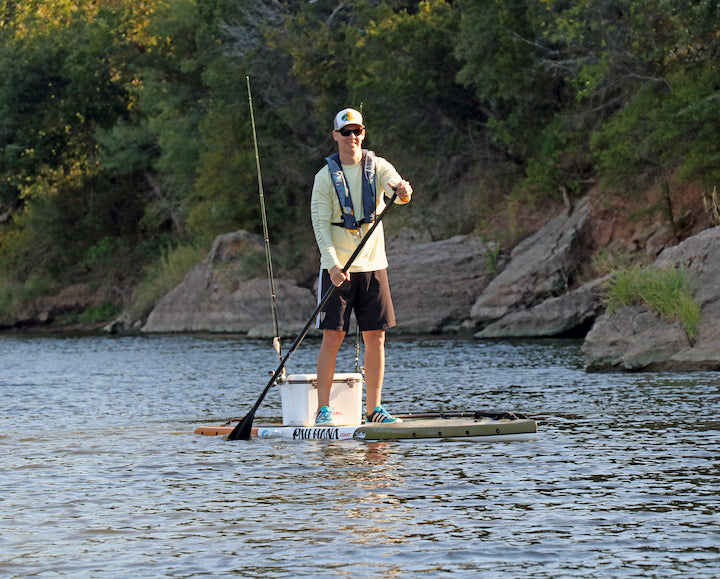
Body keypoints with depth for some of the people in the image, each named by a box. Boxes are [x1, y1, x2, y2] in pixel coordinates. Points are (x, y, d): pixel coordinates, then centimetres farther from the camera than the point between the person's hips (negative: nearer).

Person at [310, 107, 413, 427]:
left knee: (376, 338, 3)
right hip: (337, 268, -3)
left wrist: (403, 190, -44)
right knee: (332, 337, -6)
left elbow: (396, 185, -18)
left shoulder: (377, 167, 3)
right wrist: (333, 265, -23)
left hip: (373, 265, 3)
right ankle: (323, 409, -3)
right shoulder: (326, 177, -3)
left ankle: (373, 408, 10)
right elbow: (320, 224, -9)